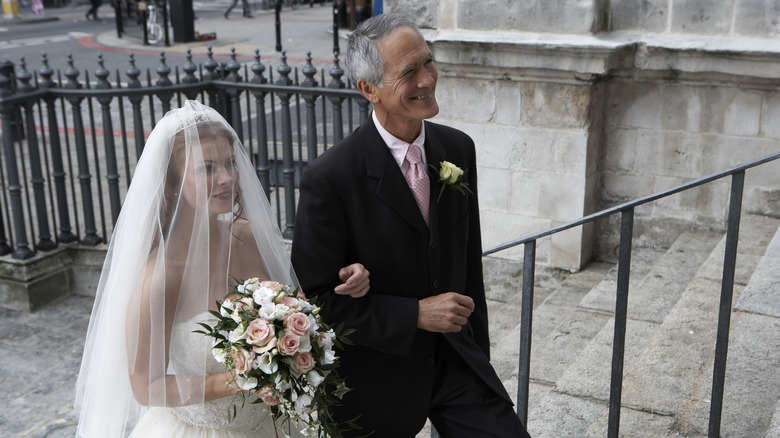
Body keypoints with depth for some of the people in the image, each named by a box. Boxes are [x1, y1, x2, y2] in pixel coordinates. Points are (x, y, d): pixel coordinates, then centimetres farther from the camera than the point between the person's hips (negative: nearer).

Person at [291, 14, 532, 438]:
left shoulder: (458, 148, -2)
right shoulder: (329, 178, -21)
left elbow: (470, 261, 7)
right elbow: (318, 298, -17)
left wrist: (478, 350, 14)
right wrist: (415, 314, -22)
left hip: (454, 357, 4)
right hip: (376, 377, -4)